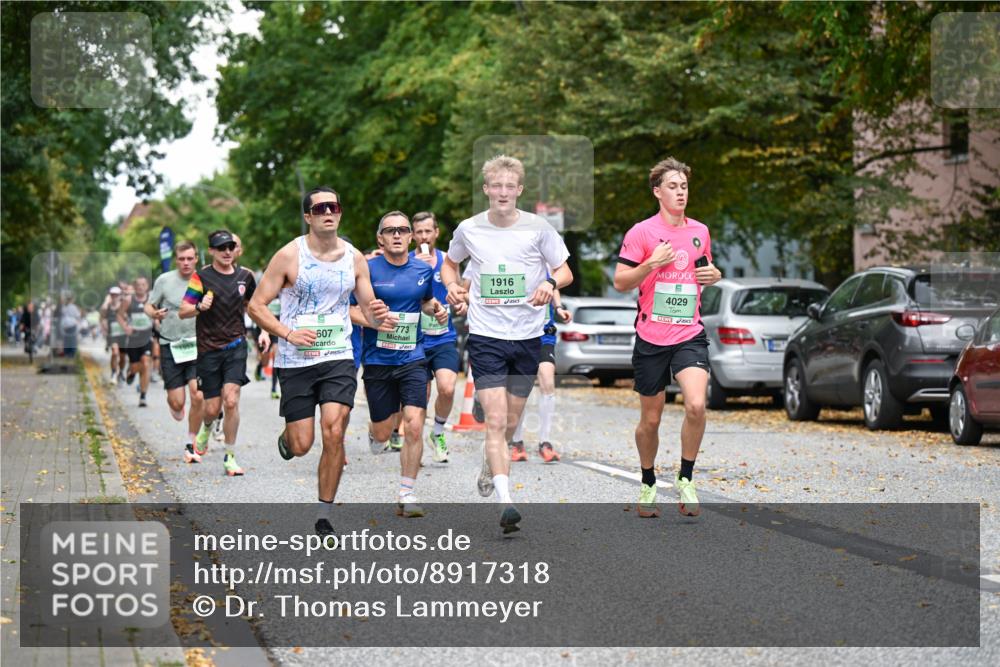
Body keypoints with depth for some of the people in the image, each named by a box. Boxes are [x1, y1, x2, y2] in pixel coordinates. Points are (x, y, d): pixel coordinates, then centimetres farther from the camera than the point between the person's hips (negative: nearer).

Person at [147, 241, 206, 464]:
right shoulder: (164, 281, -2)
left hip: (197, 345, 0)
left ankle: (191, 444, 5)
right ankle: (173, 405, 40)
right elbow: (148, 306, 7)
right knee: (177, 402, -2)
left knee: (198, 397, -13)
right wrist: (155, 314, -15)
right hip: (171, 345, 0)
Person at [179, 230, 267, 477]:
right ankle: (206, 428, 38)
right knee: (212, 408, 0)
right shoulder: (201, 277, -4)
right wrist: (199, 307, -27)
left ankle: (230, 457, -2)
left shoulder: (244, 275, 6)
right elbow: (183, 312, -7)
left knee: (231, 400, -14)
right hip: (208, 349, -1)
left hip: (236, 347, 1)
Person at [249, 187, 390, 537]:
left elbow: (368, 309, 12)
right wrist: (288, 333, -18)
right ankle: (286, 437, 39)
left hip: (338, 358, 2)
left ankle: (324, 515, 0)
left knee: (334, 434, -14)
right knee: (302, 446, -1)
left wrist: (376, 314, -13)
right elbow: (256, 305, -4)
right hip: (295, 362, -2)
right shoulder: (289, 255, -7)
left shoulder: (354, 258, 4)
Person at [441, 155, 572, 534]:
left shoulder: (538, 228, -3)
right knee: (495, 421, -14)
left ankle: (489, 465, 44)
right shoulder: (469, 229, 0)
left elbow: (565, 272, 4)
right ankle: (506, 502, -22)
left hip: (527, 336, 1)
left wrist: (551, 282, -19)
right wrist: (453, 285, -3)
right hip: (486, 335, -1)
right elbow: (449, 263, 19)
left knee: (510, 423, 13)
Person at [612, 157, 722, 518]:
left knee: (696, 405, -20)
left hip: (690, 335, 2)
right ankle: (648, 484, 29)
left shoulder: (700, 231, 9)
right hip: (651, 337, -2)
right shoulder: (641, 232, -5)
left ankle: (685, 479, -4)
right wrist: (652, 263, -20)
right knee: (650, 420, 7)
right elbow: (620, 282, -6)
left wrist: (714, 275, 2)